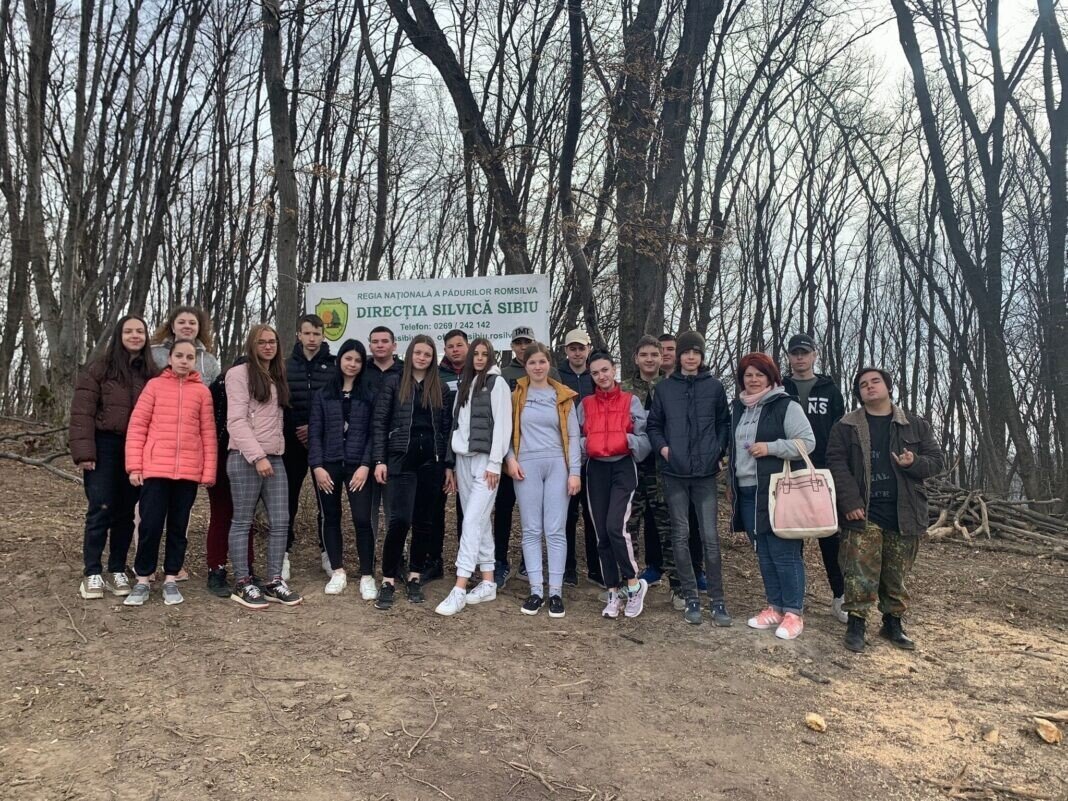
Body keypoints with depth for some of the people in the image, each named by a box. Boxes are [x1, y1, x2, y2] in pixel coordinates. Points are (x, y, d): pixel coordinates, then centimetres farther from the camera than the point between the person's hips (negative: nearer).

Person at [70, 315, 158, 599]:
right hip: (105, 447, -3)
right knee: (101, 510, -4)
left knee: (126, 512, 8)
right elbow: (82, 412, -6)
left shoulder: (152, 373, 8)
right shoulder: (99, 369, -2)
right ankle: (92, 573, 6)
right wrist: (84, 452, -13)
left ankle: (117, 571, 18)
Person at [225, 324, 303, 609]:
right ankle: (242, 584, 10)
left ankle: (274, 581, 13)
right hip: (245, 458, -6)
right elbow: (236, 421, -12)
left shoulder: (277, 377, 18)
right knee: (242, 522, 2)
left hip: (275, 458, 7)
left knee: (280, 522, 4)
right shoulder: (239, 373, -3)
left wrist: (270, 455, 11)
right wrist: (257, 456, -18)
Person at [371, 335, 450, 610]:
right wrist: (379, 460, -7)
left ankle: (414, 577, 19)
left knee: (423, 521, 8)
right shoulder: (393, 384, 4)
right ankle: (388, 580, 0)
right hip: (401, 459, -3)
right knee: (400, 519, -12)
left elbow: (447, 427, 9)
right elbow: (380, 423, 1)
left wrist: (449, 465, 3)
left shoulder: (440, 388, 11)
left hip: (431, 460, 3)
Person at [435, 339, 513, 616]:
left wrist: (495, 463, -15)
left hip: (484, 459, -6)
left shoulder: (497, 383, -2)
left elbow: (502, 424, -9)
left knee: (472, 521, -11)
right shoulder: (464, 384, 17)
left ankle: (459, 589, -12)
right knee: (481, 521, 9)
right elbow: (456, 423, 17)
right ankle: (488, 583, 16)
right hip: (463, 459, 7)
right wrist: (451, 463, 14)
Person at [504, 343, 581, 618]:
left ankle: (555, 591, 4)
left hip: (557, 466, 0)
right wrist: (510, 458, -7)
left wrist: (575, 471, -2)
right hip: (527, 466, 0)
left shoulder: (563, 396, 8)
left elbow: (573, 436, 6)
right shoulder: (516, 394, 7)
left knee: (556, 530, -1)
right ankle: (536, 590, 8)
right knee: (531, 530, 2)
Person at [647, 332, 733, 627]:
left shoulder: (714, 386, 4)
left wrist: (718, 450, -4)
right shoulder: (664, 387, 6)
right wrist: (662, 447, -6)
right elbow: (654, 425, 10)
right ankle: (691, 599, 15)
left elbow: (724, 423, 9)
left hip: (705, 472, -1)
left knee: (710, 536, -2)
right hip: (674, 472, 1)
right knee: (680, 535, 5)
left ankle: (717, 601, 8)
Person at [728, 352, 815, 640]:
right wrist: (732, 483, 22)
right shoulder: (738, 408, 16)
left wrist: (770, 447, -19)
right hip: (747, 491, 7)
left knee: (784, 553, -4)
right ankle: (775, 607, 23)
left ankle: (794, 613, 7)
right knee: (763, 553, 12)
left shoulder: (786, 406, -6)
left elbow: (807, 442, -10)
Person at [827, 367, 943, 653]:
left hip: (903, 512, 2)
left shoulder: (916, 425, 9)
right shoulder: (845, 427, 3)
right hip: (863, 513, -2)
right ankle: (856, 623, 6)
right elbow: (837, 464, -4)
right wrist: (850, 501, -15)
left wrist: (914, 463, -14)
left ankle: (893, 623, 25)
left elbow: (936, 460, 10)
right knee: (861, 572, -5)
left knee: (897, 575, 11)